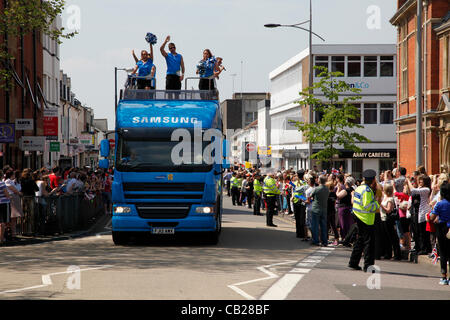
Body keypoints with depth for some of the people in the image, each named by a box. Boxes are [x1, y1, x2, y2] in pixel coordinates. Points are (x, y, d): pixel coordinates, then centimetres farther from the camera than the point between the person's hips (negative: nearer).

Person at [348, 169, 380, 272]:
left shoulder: (359, 188, 11)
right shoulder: (367, 190, -18)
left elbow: (354, 201, 18)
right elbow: (367, 206, -24)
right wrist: (377, 204, -9)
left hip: (358, 217, 10)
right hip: (366, 219, -9)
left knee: (360, 240, 18)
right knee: (369, 242, -4)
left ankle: (353, 262, 23)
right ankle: (368, 265, -4)